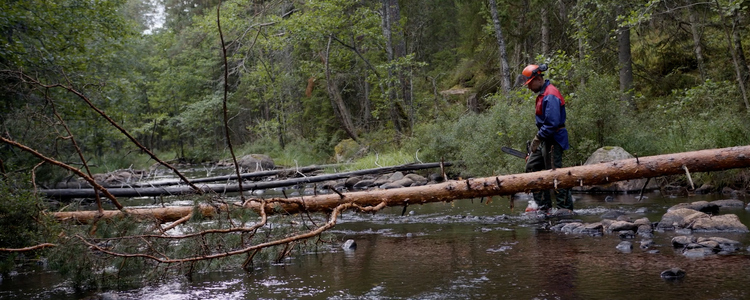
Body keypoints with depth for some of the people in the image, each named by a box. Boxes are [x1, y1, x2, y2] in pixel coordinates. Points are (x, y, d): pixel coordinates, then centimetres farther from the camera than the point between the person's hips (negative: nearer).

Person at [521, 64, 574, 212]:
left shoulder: (550, 96, -19)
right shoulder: (542, 94, 14)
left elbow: (552, 123, -25)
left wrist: (537, 139, -20)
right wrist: (538, 139, 15)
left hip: (553, 140, -11)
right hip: (546, 139, 11)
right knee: (531, 166, 13)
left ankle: (566, 209, -2)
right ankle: (543, 205, 16)